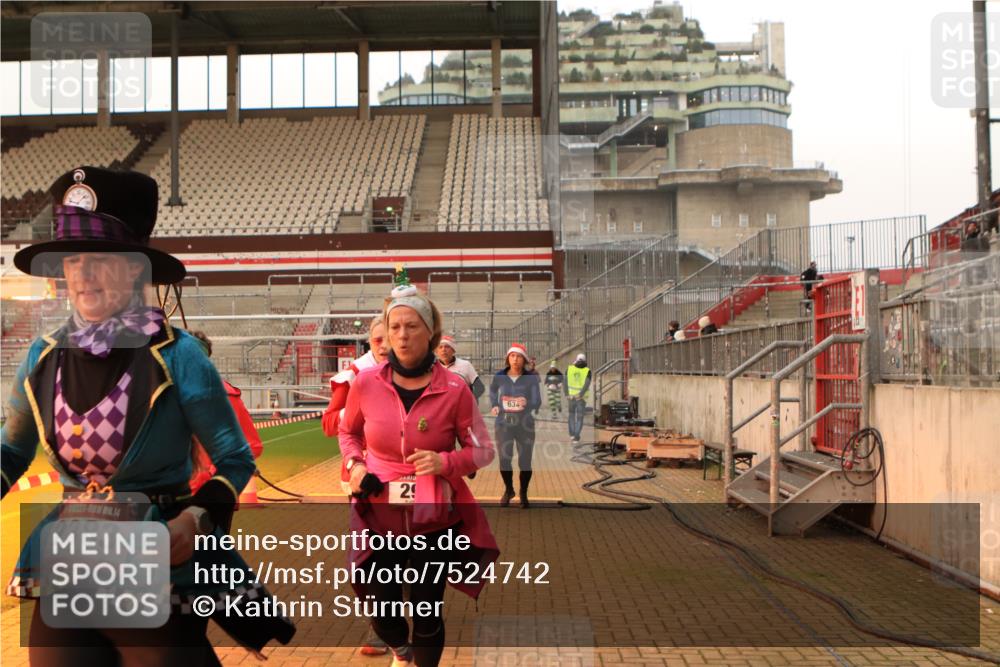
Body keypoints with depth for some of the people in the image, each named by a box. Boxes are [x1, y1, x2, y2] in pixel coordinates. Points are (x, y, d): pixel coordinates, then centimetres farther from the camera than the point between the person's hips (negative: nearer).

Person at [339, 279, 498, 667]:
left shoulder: (454, 389, -11)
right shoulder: (366, 383, -6)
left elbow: (483, 450, -3)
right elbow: (348, 431, 13)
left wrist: (446, 461, -20)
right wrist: (355, 464, -5)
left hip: (435, 520, -2)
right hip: (379, 518, 2)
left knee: (428, 610, 6)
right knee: (381, 609, 11)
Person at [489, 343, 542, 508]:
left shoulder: (531, 378, -7)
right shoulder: (499, 376, -2)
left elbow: (537, 401, -8)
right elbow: (493, 390, 20)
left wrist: (527, 403, -28)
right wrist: (494, 405, 6)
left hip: (525, 425, -1)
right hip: (504, 423, 1)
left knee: (525, 461, 1)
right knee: (504, 460, 1)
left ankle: (523, 493, 23)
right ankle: (508, 490, 27)